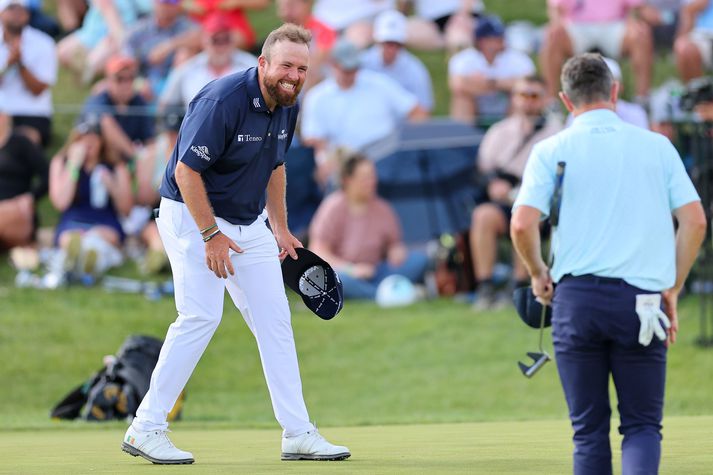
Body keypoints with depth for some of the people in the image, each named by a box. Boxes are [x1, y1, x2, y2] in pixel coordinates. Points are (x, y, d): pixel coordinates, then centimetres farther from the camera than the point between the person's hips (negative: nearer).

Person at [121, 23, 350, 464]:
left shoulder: (287, 106, 1)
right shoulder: (222, 101, -25)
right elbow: (186, 171, -24)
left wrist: (281, 228, 16)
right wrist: (211, 235, -22)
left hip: (249, 222, 8)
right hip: (192, 215, -8)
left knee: (275, 319, 5)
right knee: (202, 315, -17)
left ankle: (298, 433, 10)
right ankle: (146, 428, -9)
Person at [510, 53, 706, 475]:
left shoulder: (551, 150, 4)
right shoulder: (657, 145, 8)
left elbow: (522, 225, -8)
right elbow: (694, 221, 2)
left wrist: (539, 274, 10)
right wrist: (672, 289, 11)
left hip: (576, 297, 0)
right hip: (643, 302, 0)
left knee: (589, 429, 9)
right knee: (643, 424, 6)